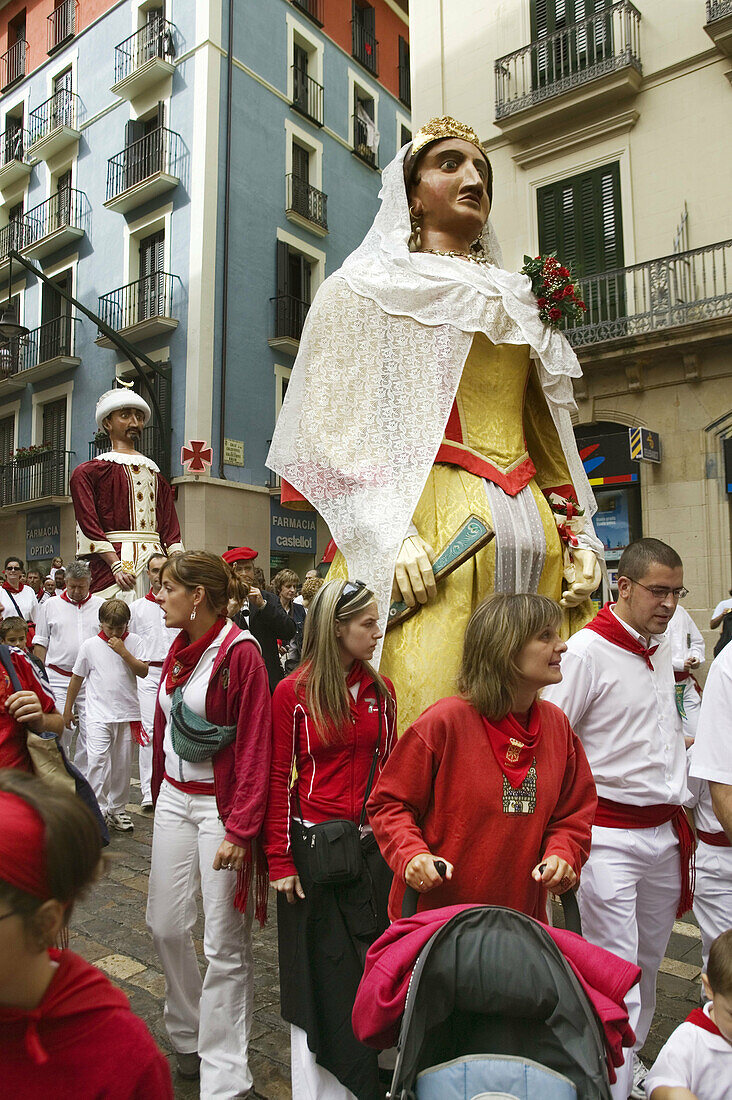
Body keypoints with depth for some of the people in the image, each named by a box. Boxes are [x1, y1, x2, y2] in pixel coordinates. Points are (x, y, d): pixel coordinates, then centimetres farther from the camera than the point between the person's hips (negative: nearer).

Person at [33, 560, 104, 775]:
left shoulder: (101, 606, 7)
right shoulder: (51, 605, 8)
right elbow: (40, 644, 10)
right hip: (58, 678, 0)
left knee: (89, 732, 2)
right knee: (61, 730, -3)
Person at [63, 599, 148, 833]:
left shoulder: (133, 641, 2)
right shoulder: (90, 645, 0)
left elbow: (143, 671, -6)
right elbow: (77, 677, 9)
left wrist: (123, 651, -16)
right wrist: (68, 709, 14)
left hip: (127, 712, 1)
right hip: (99, 713, -1)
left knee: (122, 764, 9)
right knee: (97, 759, -17)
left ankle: (117, 809, 24)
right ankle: (97, 810, -6)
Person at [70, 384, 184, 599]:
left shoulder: (155, 474, 22)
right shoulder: (87, 472, 8)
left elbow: (170, 526, 14)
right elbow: (88, 523, -4)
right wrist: (116, 565, -17)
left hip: (156, 561, 4)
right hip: (112, 559, -4)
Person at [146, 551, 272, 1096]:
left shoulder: (240, 652, -17)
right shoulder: (179, 649, 8)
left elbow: (256, 746, -18)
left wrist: (240, 827, -20)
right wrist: (159, 793, 21)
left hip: (220, 804, -7)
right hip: (174, 799, 8)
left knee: (225, 943, 3)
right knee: (166, 923, 16)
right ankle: (187, 1034, 40)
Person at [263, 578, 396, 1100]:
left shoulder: (381, 690, 2)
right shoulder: (292, 693, -9)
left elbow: (389, 770, 6)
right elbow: (278, 778, -6)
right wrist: (280, 860, -7)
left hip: (370, 846, 3)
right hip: (312, 846, -3)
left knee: (369, 965, 14)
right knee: (318, 970, 10)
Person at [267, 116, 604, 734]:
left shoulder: (515, 303, 27)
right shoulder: (364, 290, 9)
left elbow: (549, 431, 23)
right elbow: (335, 423, -4)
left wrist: (578, 537, 10)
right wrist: (391, 534, -17)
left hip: (532, 529, 6)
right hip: (427, 524, -5)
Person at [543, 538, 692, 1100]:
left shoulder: (662, 645, 7)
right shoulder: (587, 649, -17)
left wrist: (678, 801, 18)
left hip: (665, 829, 8)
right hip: (609, 832, -7)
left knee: (649, 959, 21)